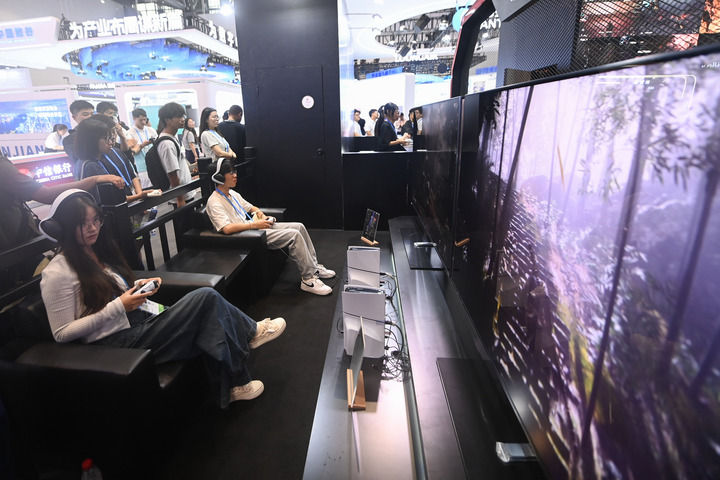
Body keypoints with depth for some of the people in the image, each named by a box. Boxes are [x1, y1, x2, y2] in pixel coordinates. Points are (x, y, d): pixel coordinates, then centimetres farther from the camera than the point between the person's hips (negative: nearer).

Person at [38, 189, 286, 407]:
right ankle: (249, 331, 1)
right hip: (118, 341, -8)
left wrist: (138, 286, 4)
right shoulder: (57, 273, -11)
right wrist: (118, 307, -19)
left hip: (142, 320, 8)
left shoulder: (98, 250, 12)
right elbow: (62, 333, -13)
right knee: (206, 298, -21)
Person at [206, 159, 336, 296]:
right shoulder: (214, 202, -13)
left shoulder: (232, 193, 16)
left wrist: (260, 213, 5)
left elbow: (250, 207, 29)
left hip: (255, 227, 10)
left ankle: (313, 266, 7)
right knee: (294, 235, -22)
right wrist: (254, 225, -22)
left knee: (299, 227, -2)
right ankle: (308, 279, -15)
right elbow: (227, 228, -26)